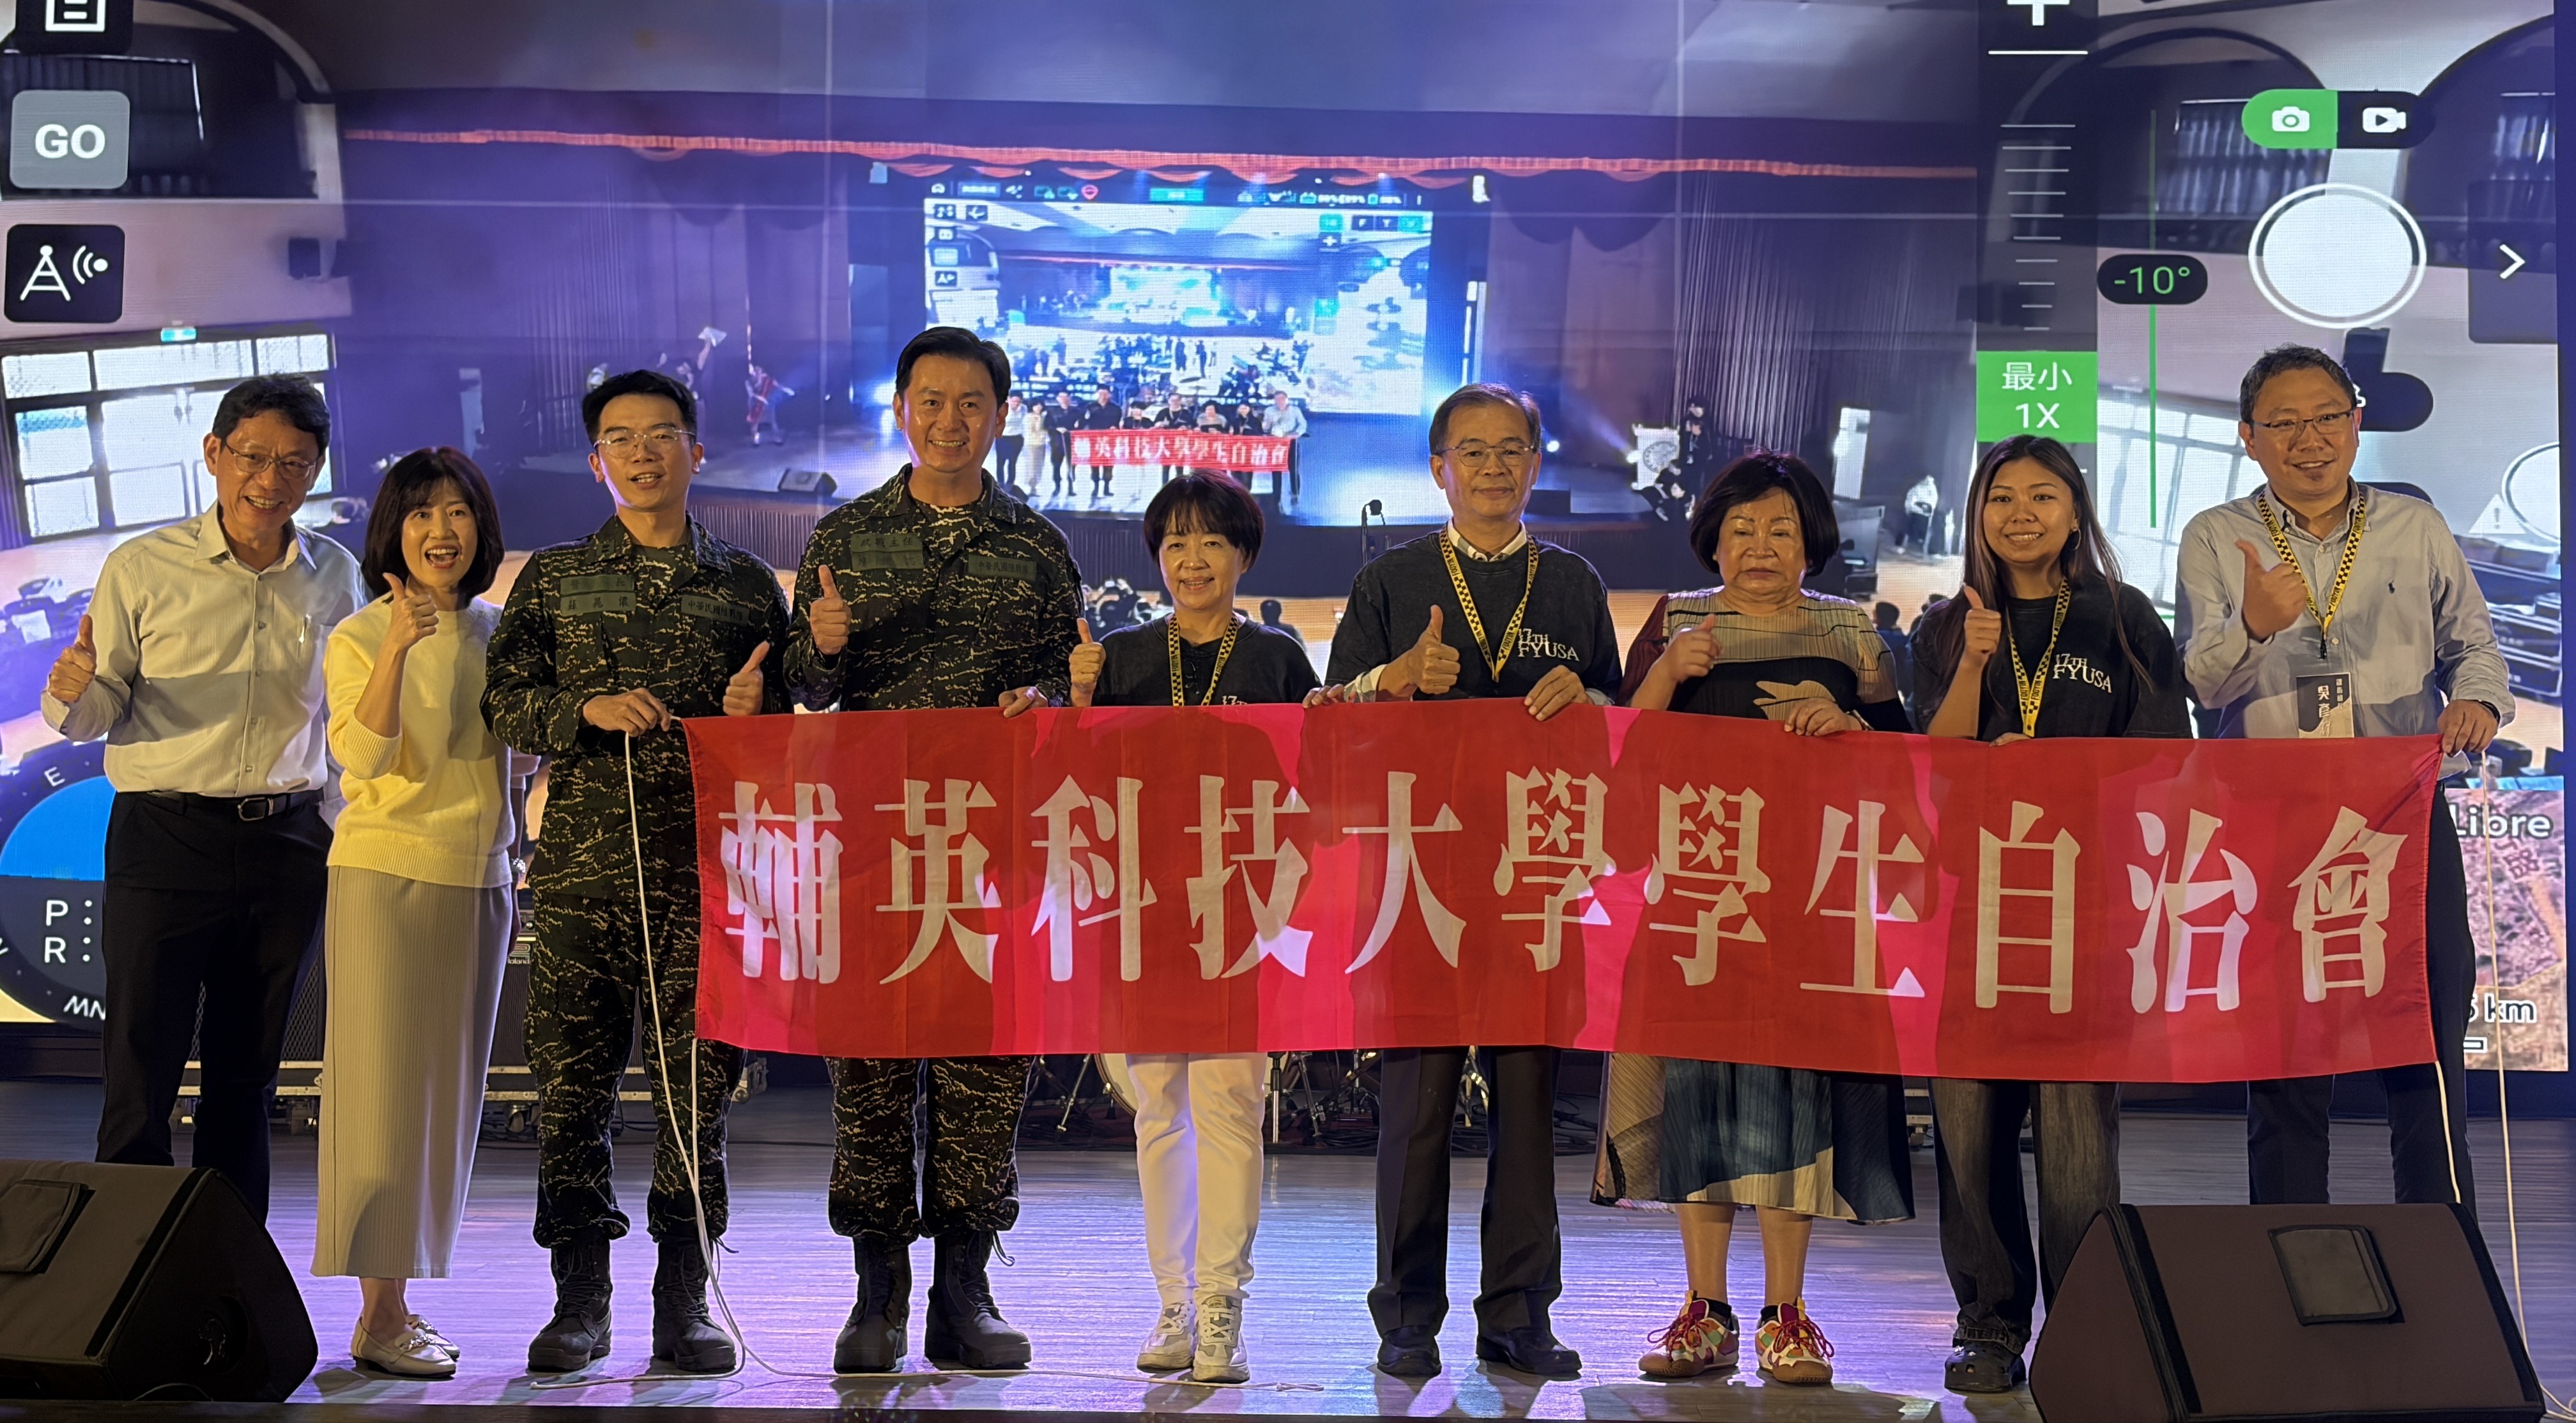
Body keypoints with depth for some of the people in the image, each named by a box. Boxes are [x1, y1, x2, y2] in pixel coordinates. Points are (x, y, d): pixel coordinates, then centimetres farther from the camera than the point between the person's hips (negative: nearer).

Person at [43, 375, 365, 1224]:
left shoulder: (334, 576, 7)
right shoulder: (142, 569, -2)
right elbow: (98, 718, -2)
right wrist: (73, 693, -22)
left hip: (288, 843, 3)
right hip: (165, 839, -3)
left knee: (247, 1078, 10)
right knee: (140, 1076, -4)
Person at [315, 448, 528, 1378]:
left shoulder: (496, 633, 11)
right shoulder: (358, 638, -5)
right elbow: (363, 757, -20)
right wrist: (397, 650, -30)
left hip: (479, 882, 6)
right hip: (388, 877, -6)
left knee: (448, 1092, 8)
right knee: (387, 1091, -6)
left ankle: (406, 1297, 16)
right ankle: (378, 1316, -1)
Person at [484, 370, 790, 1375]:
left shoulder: (746, 586, 13)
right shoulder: (552, 579, 14)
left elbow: (786, 724, 15)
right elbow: (503, 700, 7)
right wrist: (589, 708, -9)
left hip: (705, 867, 0)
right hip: (580, 866, 1)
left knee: (697, 1082, -1)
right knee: (571, 1078, 1)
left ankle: (686, 1300, 8)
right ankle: (579, 1299, 10)